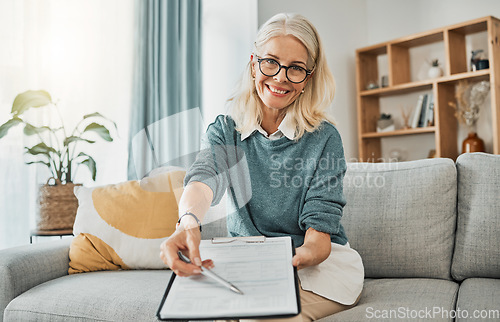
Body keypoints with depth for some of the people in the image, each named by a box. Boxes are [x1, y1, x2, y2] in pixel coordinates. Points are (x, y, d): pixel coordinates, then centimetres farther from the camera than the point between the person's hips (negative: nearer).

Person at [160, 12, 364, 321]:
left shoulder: (324, 138, -8)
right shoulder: (225, 130, 0)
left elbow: (318, 237, -14)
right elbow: (204, 178, -23)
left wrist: (295, 261, -38)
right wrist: (188, 222, -47)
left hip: (315, 264, -2)